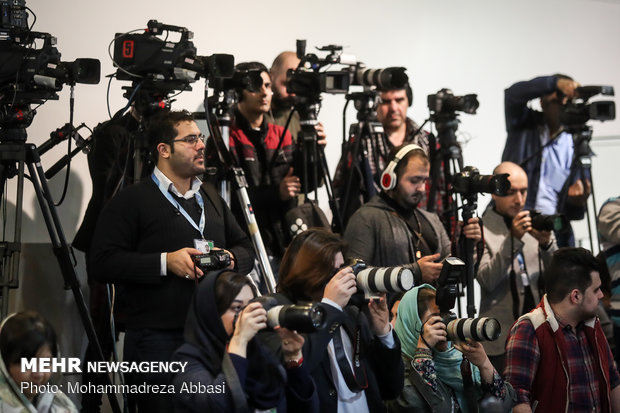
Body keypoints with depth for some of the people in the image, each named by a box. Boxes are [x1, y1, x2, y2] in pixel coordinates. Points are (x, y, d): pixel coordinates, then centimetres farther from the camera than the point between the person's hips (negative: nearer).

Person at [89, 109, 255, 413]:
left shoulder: (211, 198, 20)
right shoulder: (131, 202, -2)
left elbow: (246, 248, 24)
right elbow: (103, 262, -11)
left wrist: (232, 259, 0)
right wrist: (165, 262, -18)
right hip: (158, 339, -6)